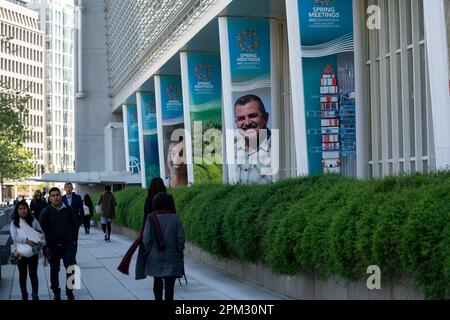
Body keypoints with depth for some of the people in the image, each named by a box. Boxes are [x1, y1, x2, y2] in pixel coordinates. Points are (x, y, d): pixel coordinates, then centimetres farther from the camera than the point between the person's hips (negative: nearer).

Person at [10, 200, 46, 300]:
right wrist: (27, 241, -27)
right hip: (21, 253, 0)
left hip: (33, 253, 0)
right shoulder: (14, 223, -3)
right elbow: (14, 236, -15)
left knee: (33, 274, 4)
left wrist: (41, 242, -23)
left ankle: (35, 295, 14)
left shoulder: (33, 221, -2)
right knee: (22, 275, 12)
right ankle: (24, 295, 25)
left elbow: (41, 234, -1)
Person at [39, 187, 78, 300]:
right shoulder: (46, 212, -6)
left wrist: (74, 239, 3)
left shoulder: (68, 209, 0)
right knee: (54, 270, 12)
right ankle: (56, 292, 26)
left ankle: (69, 291, 11)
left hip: (68, 244, 1)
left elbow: (75, 225, 9)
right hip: (53, 246, -1)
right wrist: (46, 246, -8)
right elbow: (43, 230, -5)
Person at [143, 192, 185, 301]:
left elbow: (146, 239, -7)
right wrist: (179, 253, 7)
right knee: (169, 284, -3)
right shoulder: (175, 219, -6)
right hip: (171, 258, -1)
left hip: (155, 258, 1)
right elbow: (181, 238, -5)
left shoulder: (151, 219, -6)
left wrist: (147, 254, 4)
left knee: (157, 282, 19)